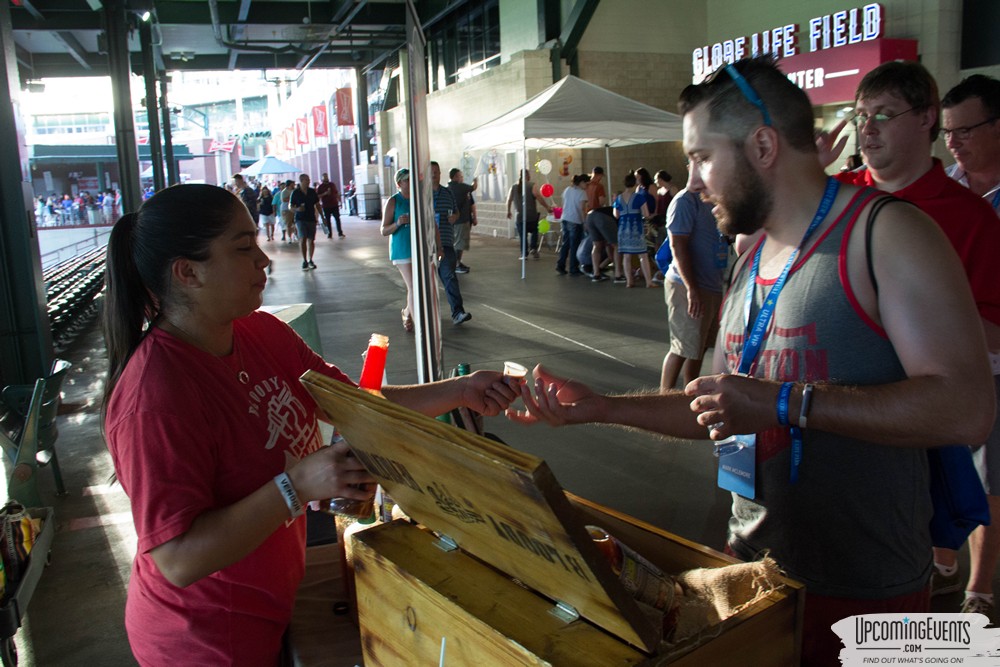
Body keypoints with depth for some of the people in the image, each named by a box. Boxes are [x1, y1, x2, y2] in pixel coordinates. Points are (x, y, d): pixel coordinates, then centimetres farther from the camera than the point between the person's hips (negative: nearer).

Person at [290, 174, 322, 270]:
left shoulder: (312, 192, 6)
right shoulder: (295, 192, -2)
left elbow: (317, 205, 14)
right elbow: (291, 206, 2)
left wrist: (322, 216, 10)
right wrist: (297, 209, -19)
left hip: (311, 219, 3)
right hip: (300, 219, -3)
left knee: (311, 240, 3)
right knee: (303, 239, -16)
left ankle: (310, 260, 16)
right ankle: (304, 261, -6)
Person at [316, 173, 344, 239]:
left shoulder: (332, 185, 11)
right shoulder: (320, 187, 2)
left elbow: (337, 193, 16)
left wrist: (339, 202, 10)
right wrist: (325, 193, -17)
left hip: (334, 205, 2)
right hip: (326, 206, -2)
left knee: (337, 219, -4)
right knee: (327, 220, 3)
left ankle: (340, 233, -3)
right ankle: (329, 234, 11)